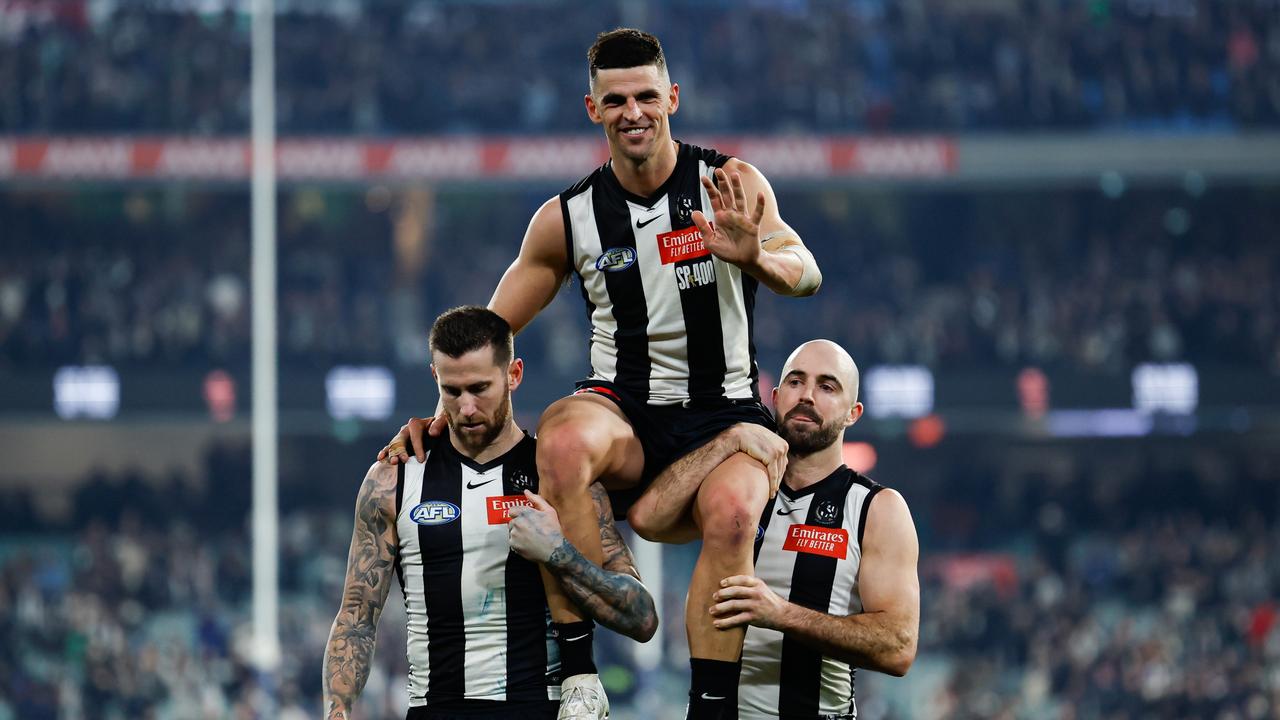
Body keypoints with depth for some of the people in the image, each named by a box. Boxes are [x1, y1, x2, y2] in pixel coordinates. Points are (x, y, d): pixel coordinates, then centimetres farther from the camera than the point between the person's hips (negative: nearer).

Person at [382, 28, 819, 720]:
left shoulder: (730, 185, -2)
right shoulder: (567, 219, 4)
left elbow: (805, 273, -17)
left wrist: (754, 256, -40)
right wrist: (438, 410, -3)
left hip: (724, 415, -1)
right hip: (624, 412, 1)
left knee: (731, 513, -36)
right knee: (562, 439, -35)